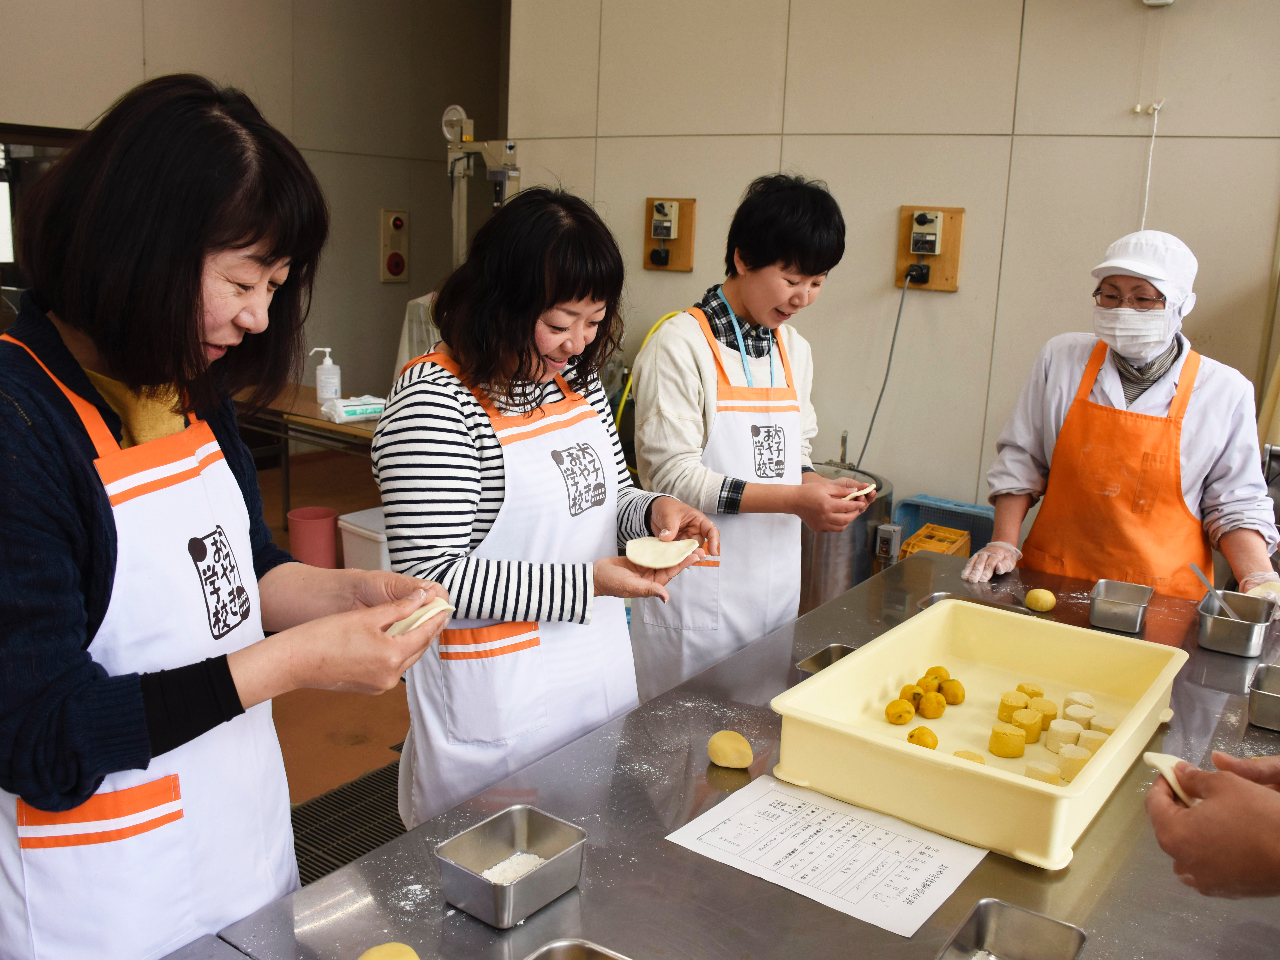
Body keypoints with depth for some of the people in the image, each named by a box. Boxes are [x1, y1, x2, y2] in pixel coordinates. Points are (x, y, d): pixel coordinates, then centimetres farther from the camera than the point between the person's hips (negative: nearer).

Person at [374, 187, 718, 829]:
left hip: (601, 671, 8)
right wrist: (588, 583, -24)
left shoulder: (577, 380, 5)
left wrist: (654, 512, -7)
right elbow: (432, 577, -21)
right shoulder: (432, 400, -18)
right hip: (498, 701, -7)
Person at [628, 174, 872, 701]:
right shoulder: (680, 344, -12)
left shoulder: (794, 350, 11)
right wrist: (792, 500, -20)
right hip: (697, 592, -7)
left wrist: (822, 488, -4)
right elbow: (672, 474, -17)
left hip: (774, 583, 7)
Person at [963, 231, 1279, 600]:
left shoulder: (1226, 391, 2)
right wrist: (1004, 544, 1)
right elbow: (1021, 460, 10)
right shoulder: (1061, 358, 5)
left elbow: (1236, 504, 7)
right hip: (1052, 584, 0)